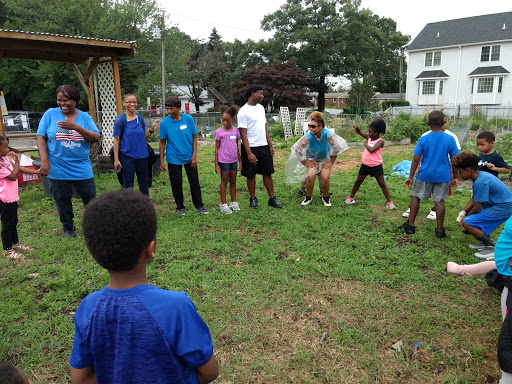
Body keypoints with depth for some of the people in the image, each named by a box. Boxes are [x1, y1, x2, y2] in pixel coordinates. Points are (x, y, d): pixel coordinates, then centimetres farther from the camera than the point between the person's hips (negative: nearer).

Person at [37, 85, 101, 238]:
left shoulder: (85, 117, 2)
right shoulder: (50, 114, 0)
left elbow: (96, 138, -7)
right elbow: (41, 137, -1)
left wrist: (76, 127, -20)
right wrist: (44, 161, -10)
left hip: (82, 169, 1)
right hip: (57, 169, 0)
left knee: (91, 199, 8)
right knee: (62, 201, 11)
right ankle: (68, 228, 30)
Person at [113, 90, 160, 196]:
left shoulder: (140, 119, 5)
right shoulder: (120, 119, -7)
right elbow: (116, 140, -6)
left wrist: (152, 129, -5)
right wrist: (116, 159, -10)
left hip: (142, 155, 4)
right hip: (127, 157, -4)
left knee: (144, 185, 12)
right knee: (128, 186, 2)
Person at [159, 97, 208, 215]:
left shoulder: (188, 118, -7)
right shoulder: (164, 123, -8)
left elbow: (194, 137, 0)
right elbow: (162, 142, 0)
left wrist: (194, 155, -5)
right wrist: (161, 161, -1)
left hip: (189, 157, 1)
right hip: (173, 158, -1)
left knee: (194, 181, 8)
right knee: (176, 183, 8)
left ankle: (198, 205, 24)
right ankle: (180, 207, 25)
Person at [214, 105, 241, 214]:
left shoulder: (235, 131, 4)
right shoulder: (219, 132, -7)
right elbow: (217, 149, -4)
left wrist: (240, 161, 13)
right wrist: (216, 164, -7)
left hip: (233, 160, 4)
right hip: (223, 161, -4)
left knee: (233, 181, 12)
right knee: (224, 182, 4)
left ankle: (234, 202, 23)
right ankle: (223, 204, 12)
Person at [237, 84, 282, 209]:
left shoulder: (261, 108, 12)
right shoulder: (243, 111, -11)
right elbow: (243, 134, -14)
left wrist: (270, 145, 13)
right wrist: (249, 153, -19)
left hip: (264, 147, 6)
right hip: (251, 147, -6)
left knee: (268, 173, 7)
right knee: (251, 175, 5)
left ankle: (272, 199, 14)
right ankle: (253, 199, 20)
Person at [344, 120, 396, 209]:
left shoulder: (380, 141, -15)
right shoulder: (369, 137, 2)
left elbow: (372, 150, -28)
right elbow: (360, 132, 4)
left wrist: (366, 144, -12)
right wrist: (356, 128, -17)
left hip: (376, 166, -5)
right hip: (365, 165, 6)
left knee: (382, 184, 0)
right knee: (358, 182, 13)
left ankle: (389, 202, 8)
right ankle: (350, 198, 27)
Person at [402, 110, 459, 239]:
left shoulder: (423, 139, -8)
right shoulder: (450, 139, -5)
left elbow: (416, 159, -9)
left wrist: (410, 177, -2)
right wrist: (454, 177, 10)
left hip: (425, 175, -1)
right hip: (443, 175, 1)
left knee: (415, 196, 14)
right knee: (439, 200, 7)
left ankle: (410, 225, 18)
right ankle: (439, 230, 14)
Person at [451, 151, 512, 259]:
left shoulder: (481, 182, -26)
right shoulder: (481, 175, 6)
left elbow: (477, 208, -20)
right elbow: (474, 199, 11)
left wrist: (466, 217, -1)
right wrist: (463, 213, 0)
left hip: (503, 209, -11)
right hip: (495, 204, 11)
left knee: (467, 223, -20)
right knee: (466, 214, 16)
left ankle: (493, 248, -8)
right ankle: (485, 241, 21)